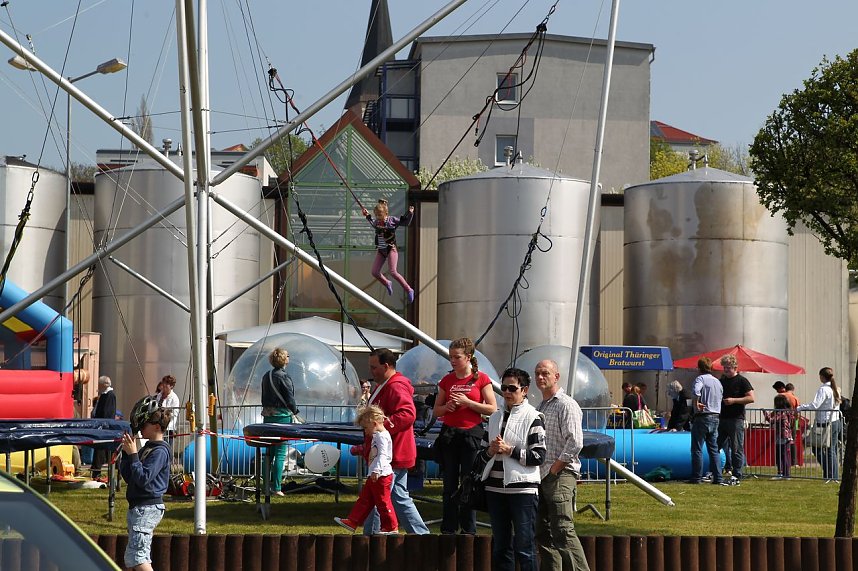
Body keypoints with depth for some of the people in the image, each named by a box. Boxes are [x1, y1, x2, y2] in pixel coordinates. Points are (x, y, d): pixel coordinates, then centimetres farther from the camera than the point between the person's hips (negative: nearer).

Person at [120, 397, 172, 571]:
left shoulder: (160, 451, -13)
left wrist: (133, 455, -17)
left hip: (148, 508, -10)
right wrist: (126, 452, 6)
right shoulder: (147, 448, 15)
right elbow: (127, 476, 14)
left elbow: (143, 478, -22)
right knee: (142, 557, 12)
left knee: (135, 556, -14)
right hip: (137, 507, 10)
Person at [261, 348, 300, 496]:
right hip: (282, 416, -7)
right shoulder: (284, 378, -13)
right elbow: (290, 399, -11)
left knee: (269, 451, 14)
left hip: (267, 416, 7)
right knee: (280, 453, -4)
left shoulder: (266, 377, 8)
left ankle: (267, 484, 17)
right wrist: (295, 411, 6)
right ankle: (276, 487, -6)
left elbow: (264, 397, 13)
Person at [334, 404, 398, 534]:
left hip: (381, 476, -11)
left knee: (383, 502, -4)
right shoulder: (377, 436, 18)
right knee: (364, 500, 14)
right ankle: (352, 522, 18)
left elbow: (382, 455, -26)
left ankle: (392, 528, 3)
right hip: (374, 476, 11)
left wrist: (376, 470, -34)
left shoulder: (382, 436, -16)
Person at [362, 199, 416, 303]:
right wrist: (368, 216, 24)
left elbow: (405, 222, 3)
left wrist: (410, 213, -11)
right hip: (380, 250, 6)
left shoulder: (392, 220, -11)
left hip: (391, 249, -6)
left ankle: (409, 290, -6)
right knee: (375, 272, 1)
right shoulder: (377, 221, 2)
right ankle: (387, 284, 31)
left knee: (392, 272, -18)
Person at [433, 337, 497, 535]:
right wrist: (447, 407, -6)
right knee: (450, 484, 5)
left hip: (471, 434, -4)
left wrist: (467, 402, -12)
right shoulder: (447, 380, 10)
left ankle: (468, 529, 5)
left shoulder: (481, 379, -1)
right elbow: (436, 411, 15)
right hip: (449, 434, 4)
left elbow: (492, 409, -5)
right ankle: (448, 528, 10)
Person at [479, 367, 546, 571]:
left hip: (523, 488, -6)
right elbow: (483, 453, 19)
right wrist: (490, 451, -3)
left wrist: (509, 450, -14)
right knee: (500, 547, 10)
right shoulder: (496, 417, 15)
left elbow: (539, 456, -10)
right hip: (495, 486, 6)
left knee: (524, 547, -5)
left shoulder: (533, 417, -3)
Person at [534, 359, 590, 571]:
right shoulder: (540, 407, 19)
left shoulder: (566, 405, -8)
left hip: (561, 475, -9)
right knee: (543, 533, 8)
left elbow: (575, 443, -17)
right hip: (541, 476, 9)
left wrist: (555, 468, -15)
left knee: (563, 530, -15)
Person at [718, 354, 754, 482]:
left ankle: (736, 475, 0)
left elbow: (751, 398, -11)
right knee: (717, 445, 7)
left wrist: (734, 400, -17)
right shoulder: (721, 380, 15)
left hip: (736, 419, -7)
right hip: (722, 418, 7)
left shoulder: (742, 381, -4)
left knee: (736, 448, -3)